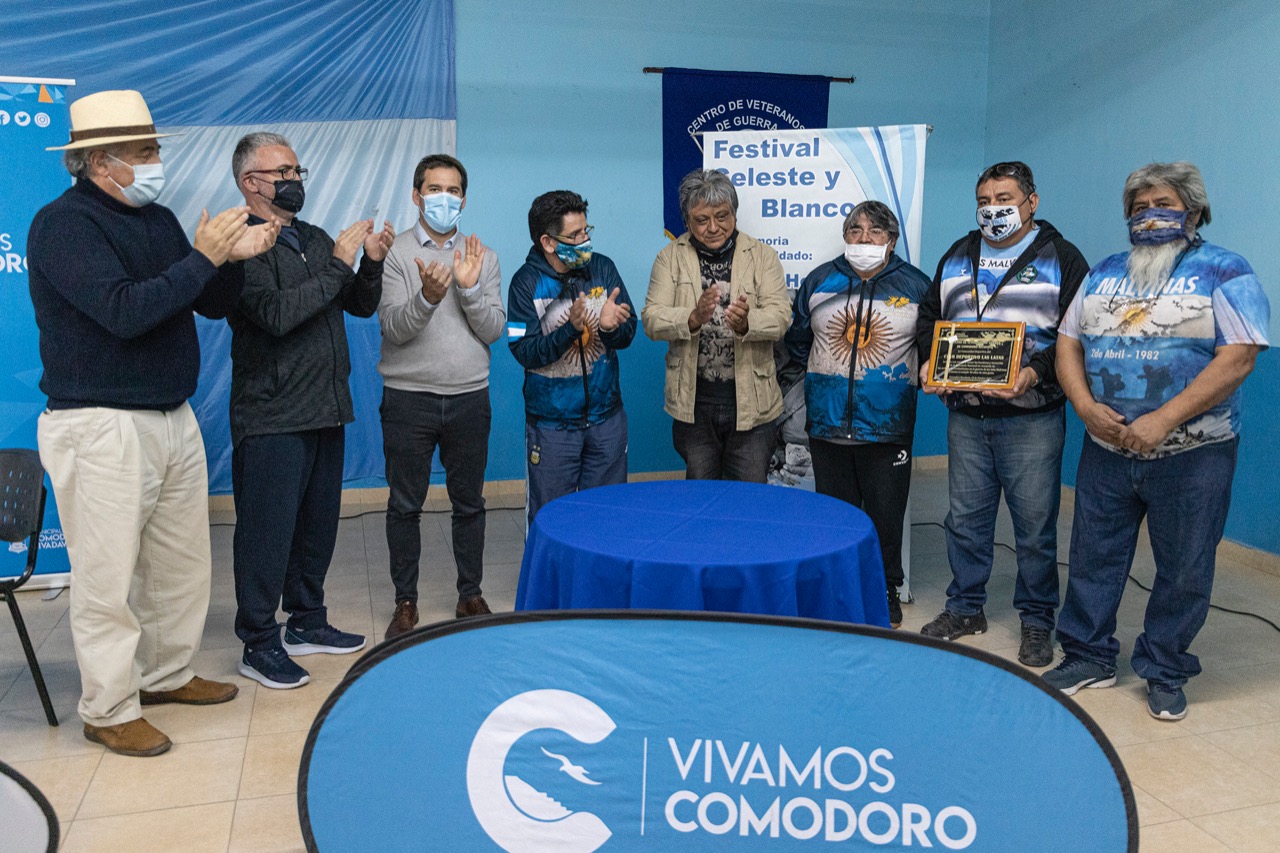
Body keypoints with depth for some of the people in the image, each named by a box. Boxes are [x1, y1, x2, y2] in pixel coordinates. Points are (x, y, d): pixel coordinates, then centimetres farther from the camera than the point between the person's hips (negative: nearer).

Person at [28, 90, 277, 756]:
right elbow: (124, 312, -24)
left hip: (173, 419, 8)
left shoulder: (159, 220, 12)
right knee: (108, 577, 0)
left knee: (182, 564, 15)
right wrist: (203, 257, -20)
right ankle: (108, 711, 15)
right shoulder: (63, 224, -11)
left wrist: (232, 258, -7)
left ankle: (167, 675, 33)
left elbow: (213, 305, 12)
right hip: (102, 426, -8)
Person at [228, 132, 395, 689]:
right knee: (267, 531, 0)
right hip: (272, 418, -8)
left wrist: (371, 264, -3)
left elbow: (361, 307, 16)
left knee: (318, 523, 16)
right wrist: (338, 267, -18)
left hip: (325, 411, 8)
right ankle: (258, 643, 13)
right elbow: (276, 315, -23)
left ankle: (307, 622, 31)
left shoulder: (316, 241, 15)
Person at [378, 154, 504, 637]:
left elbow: (494, 329, -1)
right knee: (405, 506, 6)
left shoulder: (481, 256, 6)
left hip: (469, 397, 2)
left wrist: (470, 289, -16)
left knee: (469, 503, 11)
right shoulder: (395, 253, -1)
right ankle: (406, 602, 20)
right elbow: (393, 329, -11)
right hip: (409, 397, -2)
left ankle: (470, 594, 26)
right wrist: (428, 297, -28)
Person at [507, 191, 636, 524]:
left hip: (606, 417, 3)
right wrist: (571, 328, -28)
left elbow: (628, 334, -1)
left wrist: (610, 326, -24)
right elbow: (524, 352, -15)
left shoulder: (602, 268, 0)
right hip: (551, 423, -3)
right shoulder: (527, 282, -9)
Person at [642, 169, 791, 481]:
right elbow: (652, 319, -8)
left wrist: (746, 323, -32)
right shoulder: (670, 257, 3)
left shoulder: (762, 256, 2)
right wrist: (694, 317, -28)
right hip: (693, 401, 1)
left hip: (750, 400, -1)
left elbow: (780, 315, -10)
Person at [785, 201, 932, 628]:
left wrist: (922, 378, -6)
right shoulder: (819, 281, 5)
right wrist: (818, 376, 11)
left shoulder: (914, 285, 2)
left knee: (885, 515, 6)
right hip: (827, 425, 2)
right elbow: (796, 339, 15)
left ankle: (886, 590, 24)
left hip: (888, 428, -2)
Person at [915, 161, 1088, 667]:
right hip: (965, 416, 4)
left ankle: (1037, 620, 19)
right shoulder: (958, 256, 14)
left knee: (1035, 523, 3)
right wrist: (929, 361, 1)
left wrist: (1036, 373, -22)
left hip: (1032, 420, -4)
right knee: (965, 517, 12)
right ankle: (965, 608, 27)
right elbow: (929, 316, 20)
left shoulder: (1061, 258, 0)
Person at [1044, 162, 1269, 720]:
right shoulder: (1104, 274, 11)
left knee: (1183, 570, 7)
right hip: (1106, 450, 4)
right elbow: (1069, 343, 9)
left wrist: (1162, 420, -21)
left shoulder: (1224, 273, -4)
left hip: (1191, 455, -4)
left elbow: (1237, 359, -14)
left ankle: (1165, 672, 24)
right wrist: (1086, 406, -9)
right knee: (1092, 557, 10)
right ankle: (1089, 658, 26)